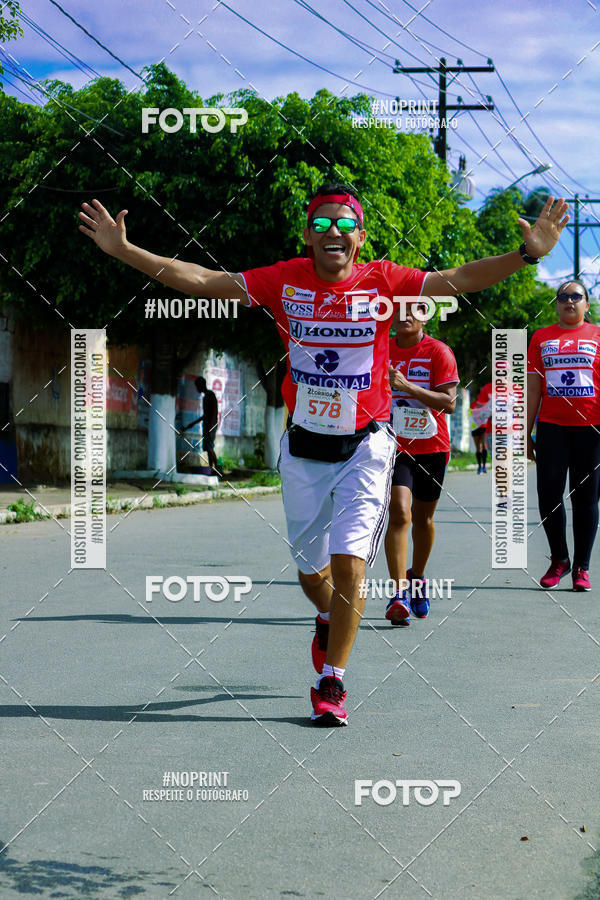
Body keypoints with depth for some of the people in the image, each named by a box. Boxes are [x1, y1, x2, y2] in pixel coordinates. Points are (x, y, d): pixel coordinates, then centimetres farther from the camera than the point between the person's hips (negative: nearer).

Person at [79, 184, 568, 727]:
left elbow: (458, 280, -14)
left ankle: (331, 682, 1)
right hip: (304, 447, 2)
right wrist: (124, 251, -12)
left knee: (348, 560, -13)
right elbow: (200, 281, -6)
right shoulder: (285, 280, -5)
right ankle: (329, 620, 50)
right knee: (310, 568, 14)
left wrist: (526, 253, -28)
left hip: (364, 447, -2)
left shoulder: (383, 281, -8)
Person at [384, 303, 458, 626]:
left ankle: (417, 578, 38)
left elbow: (449, 402, -17)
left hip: (432, 446, 0)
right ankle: (398, 594, -20)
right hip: (394, 446, 0)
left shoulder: (439, 352, -7)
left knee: (423, 518, 13)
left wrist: (407, 386, -25)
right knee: (399, 514, -17)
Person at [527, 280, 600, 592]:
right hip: (552, 426, 2)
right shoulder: (541, 338, 11)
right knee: (549, 495, -2)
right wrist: (526, 433, 8)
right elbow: (532, 389, 12)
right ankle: (559, 559, 16)